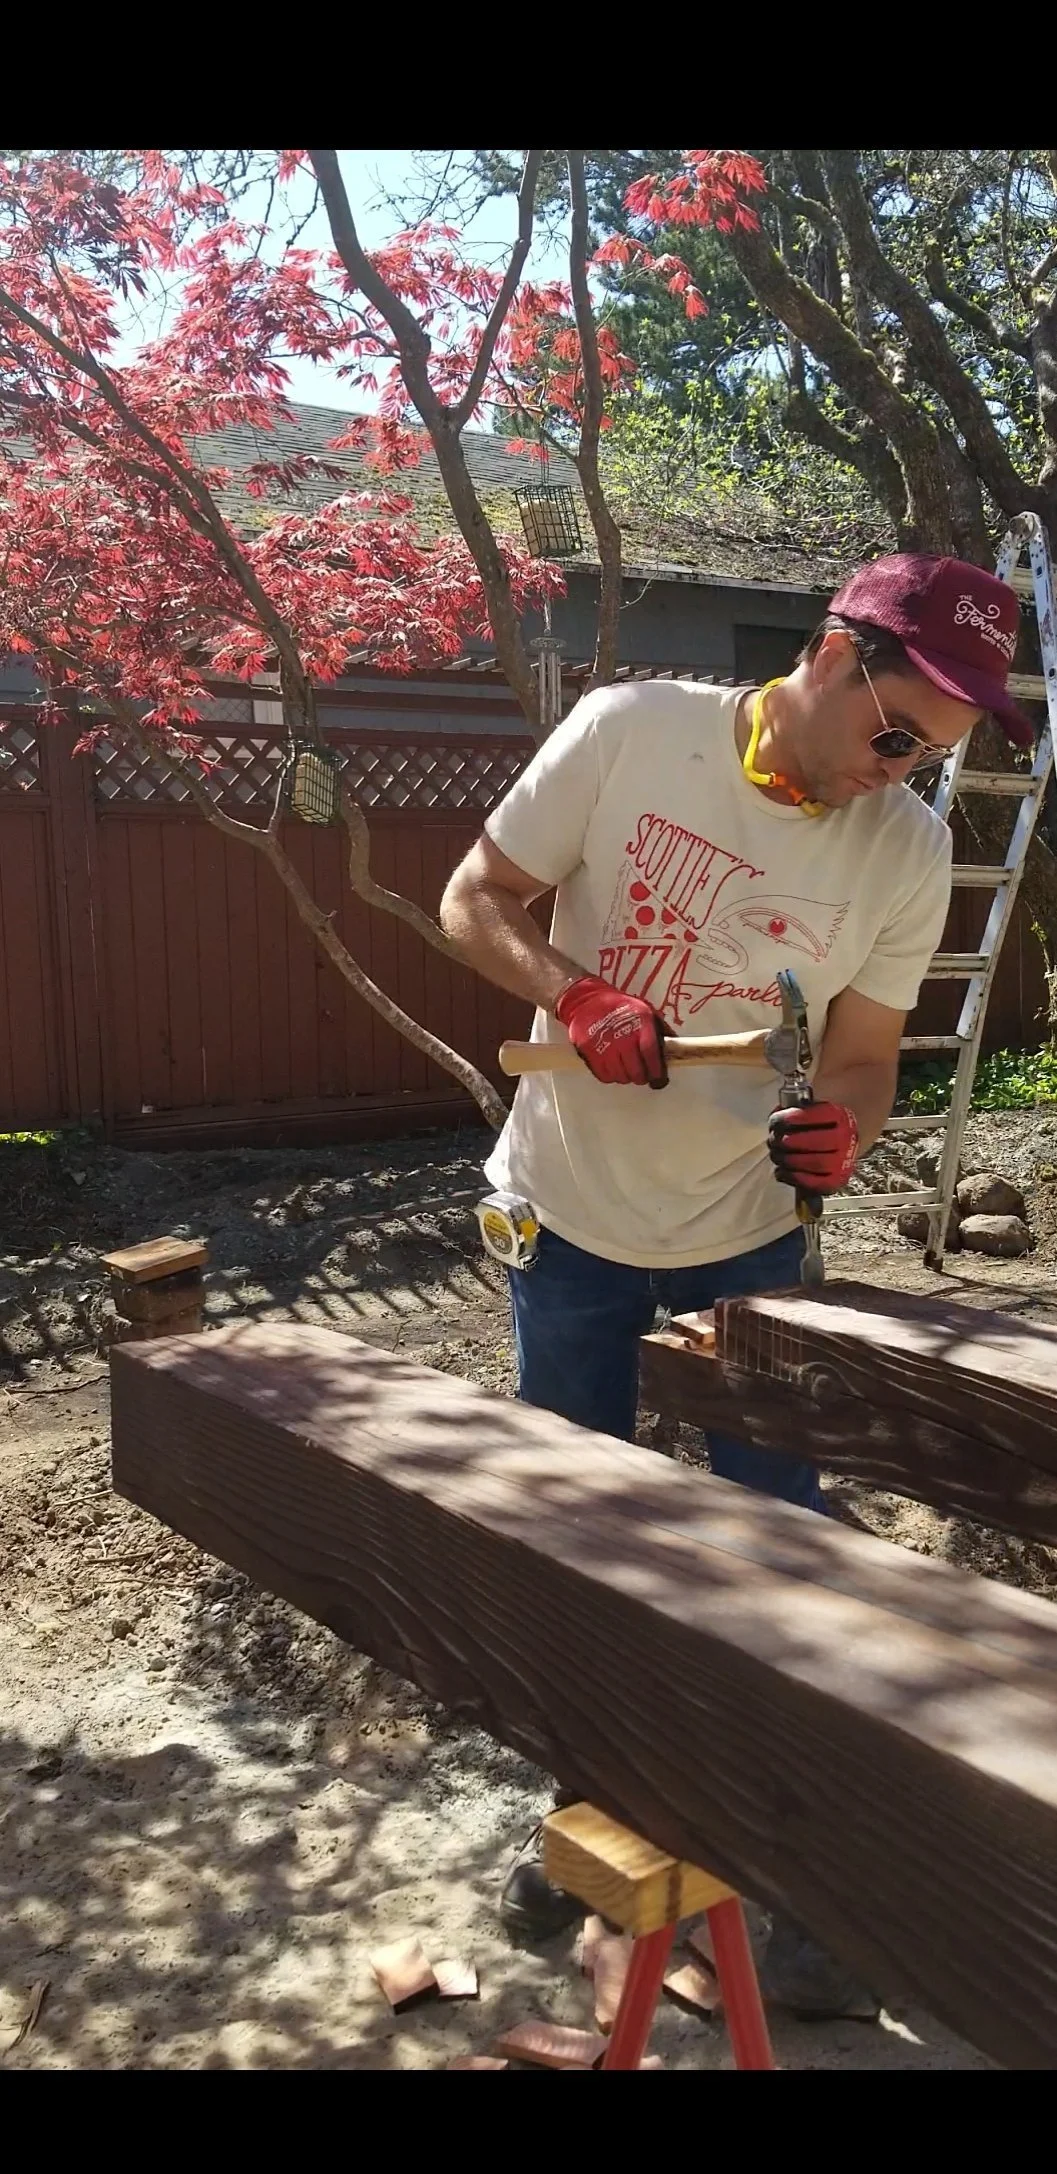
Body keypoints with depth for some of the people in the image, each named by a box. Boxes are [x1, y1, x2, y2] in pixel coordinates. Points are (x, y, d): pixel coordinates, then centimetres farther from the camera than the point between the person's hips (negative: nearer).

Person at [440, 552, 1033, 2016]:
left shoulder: (910, 853, -9)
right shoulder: (629, 731, -14)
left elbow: (865, 1058, 0)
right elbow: (479, 898, -6)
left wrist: (845, 1129, -23)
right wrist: (574, 995, -24)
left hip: (744, 1236, 0)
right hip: (570, 1217, 0)